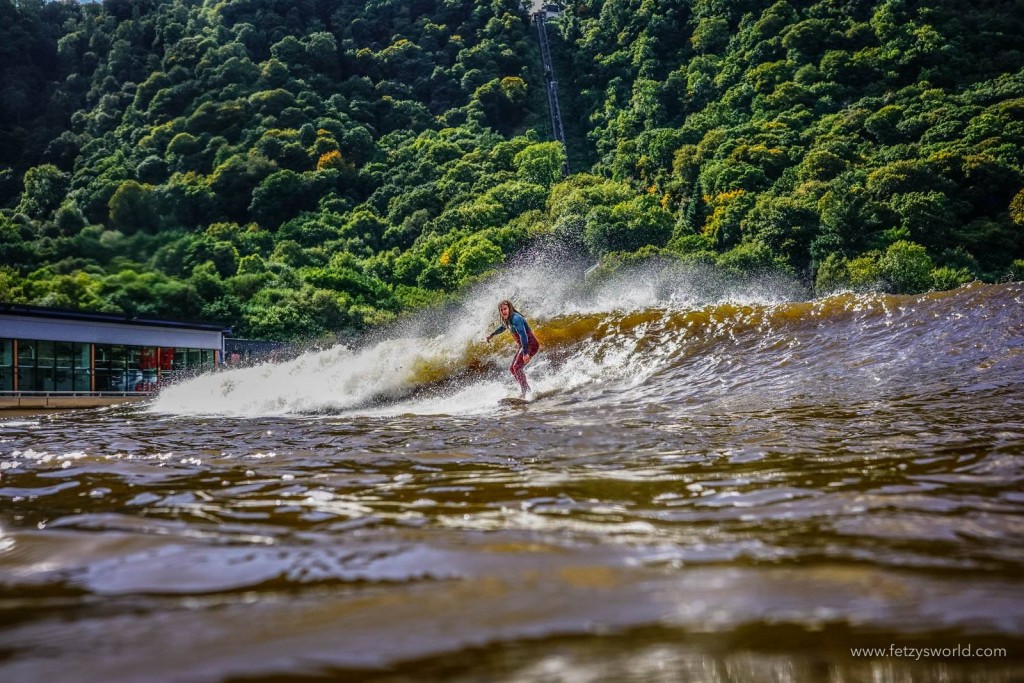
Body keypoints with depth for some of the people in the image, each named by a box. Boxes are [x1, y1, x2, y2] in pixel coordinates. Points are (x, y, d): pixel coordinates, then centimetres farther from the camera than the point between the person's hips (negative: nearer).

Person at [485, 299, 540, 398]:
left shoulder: (516, 318, -21)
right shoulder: (507, 320, 9)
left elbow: (523, 335, -31)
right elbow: (502, 327, 33)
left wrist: (525, 353, -37)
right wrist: (492, 334, 48)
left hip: (530, 344, -10)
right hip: (524, 346, 10)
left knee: (517, 367, -22)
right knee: (512, 368, 11)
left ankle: (524, 393, -23)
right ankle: (526, 388, 17)